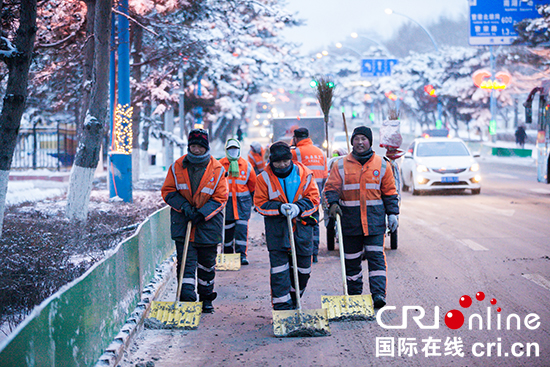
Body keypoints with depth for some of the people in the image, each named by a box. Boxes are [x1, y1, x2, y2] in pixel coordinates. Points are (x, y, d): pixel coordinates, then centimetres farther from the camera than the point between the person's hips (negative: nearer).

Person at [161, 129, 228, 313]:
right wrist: (184, 206, -11)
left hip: (208, 222, 0)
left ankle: (206, 299, 25)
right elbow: (168, 191, 4)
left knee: (206, 263, 11)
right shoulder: (177, 166, 1)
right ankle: (187, 295, -15)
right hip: (182, 222, 0)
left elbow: (220, 198, -3)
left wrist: (202, 213, -15)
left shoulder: (217, 169, -3)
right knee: (186, 260, -9)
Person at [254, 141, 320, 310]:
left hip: (301, 223, 2)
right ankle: (282, 304, -3)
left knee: (303, 265, 7)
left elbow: (313, 199, 0)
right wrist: (280, 208, -18)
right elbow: (260, 203, -2)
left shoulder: (304, 174, -1)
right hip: (276, 225, -2)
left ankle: (294, 300, 27)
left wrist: (298, 207, -19)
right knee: (279, 265, -7)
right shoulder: (265, 177, -3)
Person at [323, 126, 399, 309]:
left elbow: (389, 191, 11)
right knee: (352, 259, 7)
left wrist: (392, 213, 4)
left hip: (374, 219, -1)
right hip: (350, 220, 1)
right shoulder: (341, 165, 4)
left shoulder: (381, 165, 7)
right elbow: (331, 187, 4)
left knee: (376, 256, -9)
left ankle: (379, 294, -13)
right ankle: (354, 295, 18)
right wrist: (333, 203, -15)